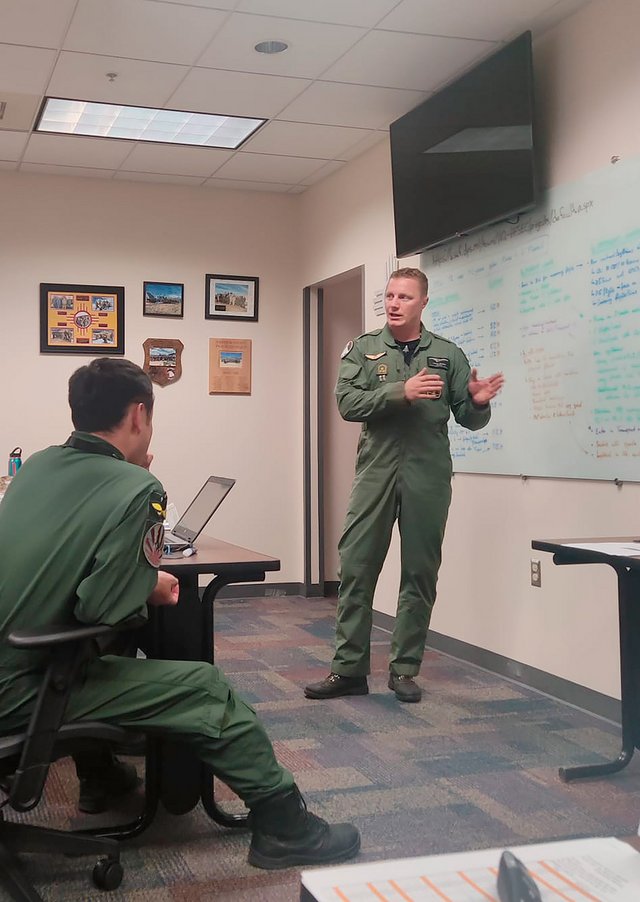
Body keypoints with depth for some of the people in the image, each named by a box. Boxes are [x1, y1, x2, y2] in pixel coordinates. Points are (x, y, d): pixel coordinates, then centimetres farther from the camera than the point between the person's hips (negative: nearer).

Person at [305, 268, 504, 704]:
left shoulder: (448, 354, 8)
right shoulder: (363, 349, 7)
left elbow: (468, 418, 8)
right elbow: (348, 402, -8)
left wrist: (478, 402, -15)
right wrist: (401, 392, -19)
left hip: (428, 475, 0)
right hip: (376, 470, 0)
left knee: (420, 574, 5)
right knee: (355, 569, 0)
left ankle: (405, 669, 17)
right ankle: (349, 668, 10)